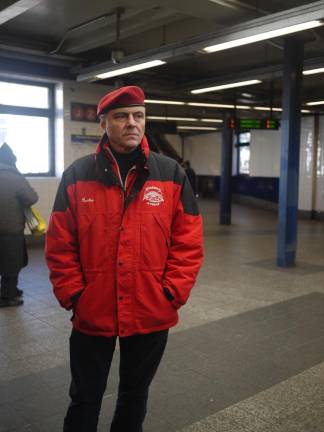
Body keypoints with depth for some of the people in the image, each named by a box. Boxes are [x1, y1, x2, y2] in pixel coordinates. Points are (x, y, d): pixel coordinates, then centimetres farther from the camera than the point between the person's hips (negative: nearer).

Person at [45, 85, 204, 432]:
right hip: (91, 313, 0)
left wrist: (173, 294, -7)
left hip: (152, 314, 1)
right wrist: (73, 295, -8)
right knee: (85, 398, 17)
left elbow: (188, 243, -2)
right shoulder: (77, 175, -4)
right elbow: (59, 245, -3)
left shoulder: (172, 174, -3)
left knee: (135, 393, 22)